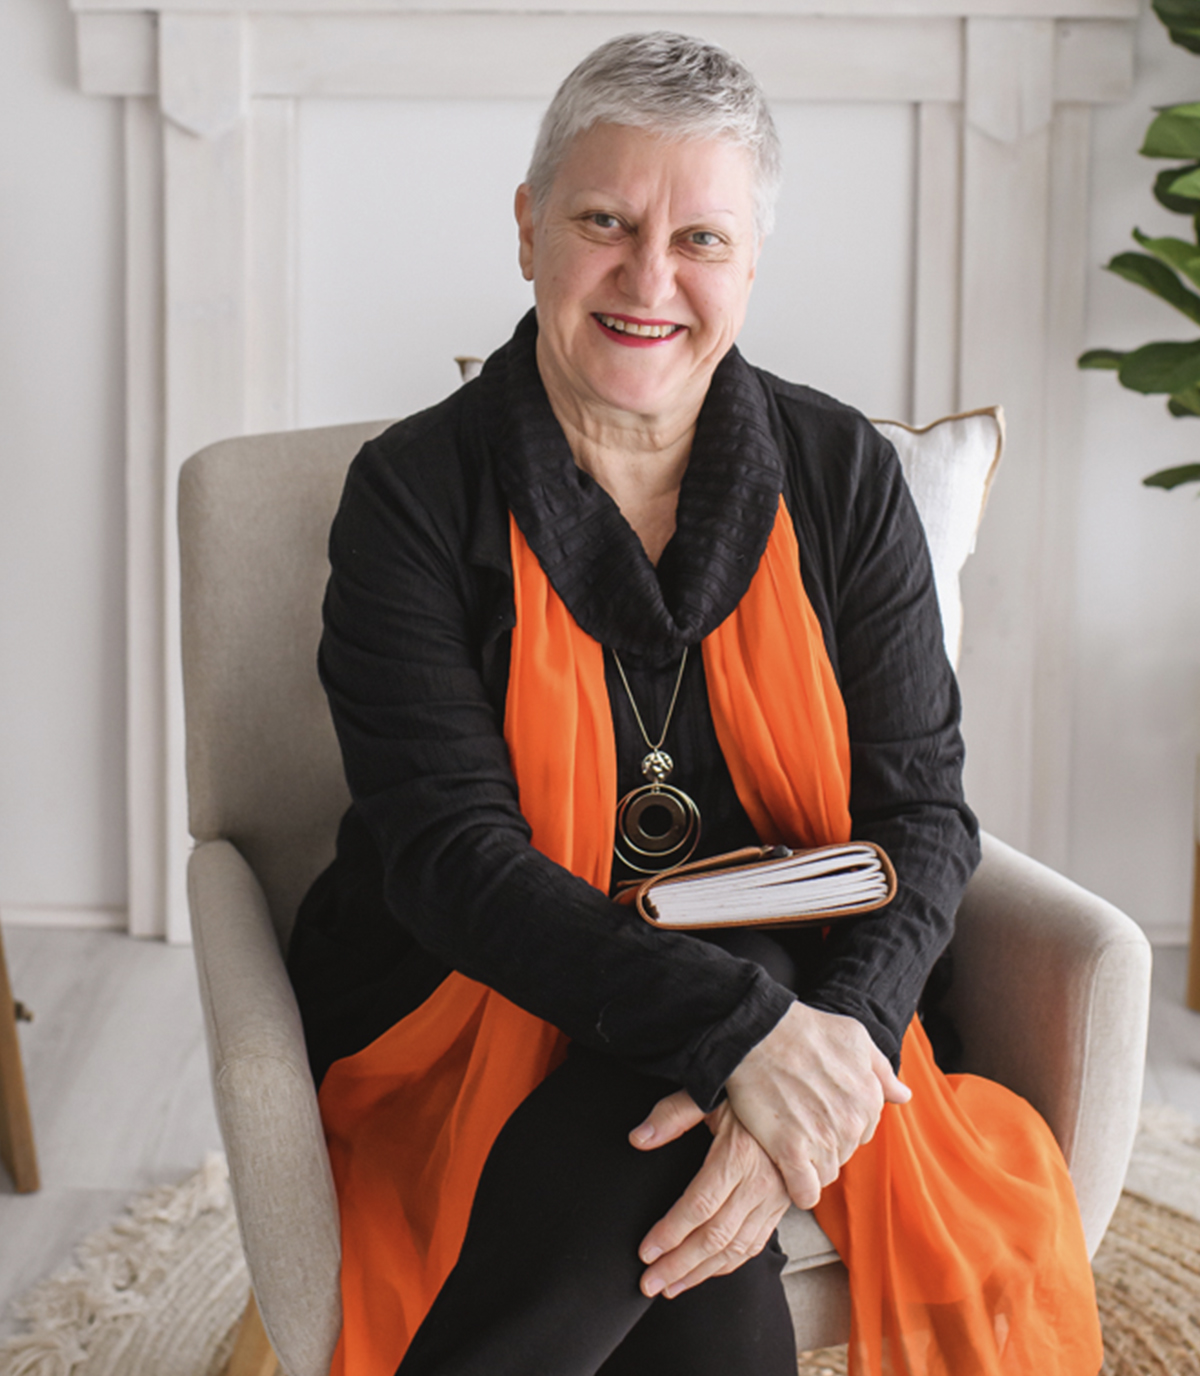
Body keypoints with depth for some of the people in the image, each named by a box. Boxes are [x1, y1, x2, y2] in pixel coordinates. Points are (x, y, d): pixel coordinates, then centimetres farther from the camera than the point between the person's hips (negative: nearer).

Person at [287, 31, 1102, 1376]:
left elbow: (918, 810, -4)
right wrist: (738, 1027, -30)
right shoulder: (415, 494, -7)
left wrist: (829, 1037, -26)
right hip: (484, 1000, -2)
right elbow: (449, 849, -16)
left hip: (791, 1004, 2)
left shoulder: (845, 477, 1)